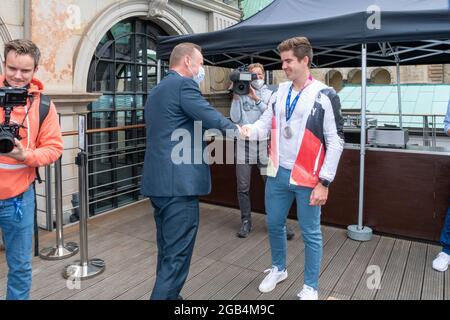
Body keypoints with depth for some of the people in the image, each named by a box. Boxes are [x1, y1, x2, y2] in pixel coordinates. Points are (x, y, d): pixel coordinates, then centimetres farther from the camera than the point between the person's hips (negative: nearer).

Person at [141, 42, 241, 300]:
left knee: (167, 250, 18)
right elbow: (212, 119, -13)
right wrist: (237, 129, 6)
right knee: (177, 254, -2)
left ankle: (168, 294, 31)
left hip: (158, 182, 10)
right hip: (179, 183, -10)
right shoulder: (183, 84, -9)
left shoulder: (157, 90, 21)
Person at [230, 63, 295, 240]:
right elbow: (235, 118, -3)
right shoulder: (241, 95, 6)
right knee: (243, 187, 3)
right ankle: (246, 221, 17)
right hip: (244, 143, 1)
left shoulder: (269, 94, 6)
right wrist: (236, 97, -8)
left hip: (264, 143, 0)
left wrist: (256, 99, -15)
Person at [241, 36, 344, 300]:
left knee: (311, 233, 8)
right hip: (278, 173, 5)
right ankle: (278, 269, 42)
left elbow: (335, 142, -10)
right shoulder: (280, 93, 8)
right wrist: (249, 129, -18)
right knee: (274, 224, 17)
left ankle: (311, 287, 27)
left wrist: (324, 182, -13)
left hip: (308, 178, -5)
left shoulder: (325, 96, -9)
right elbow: (265, 123, 6)